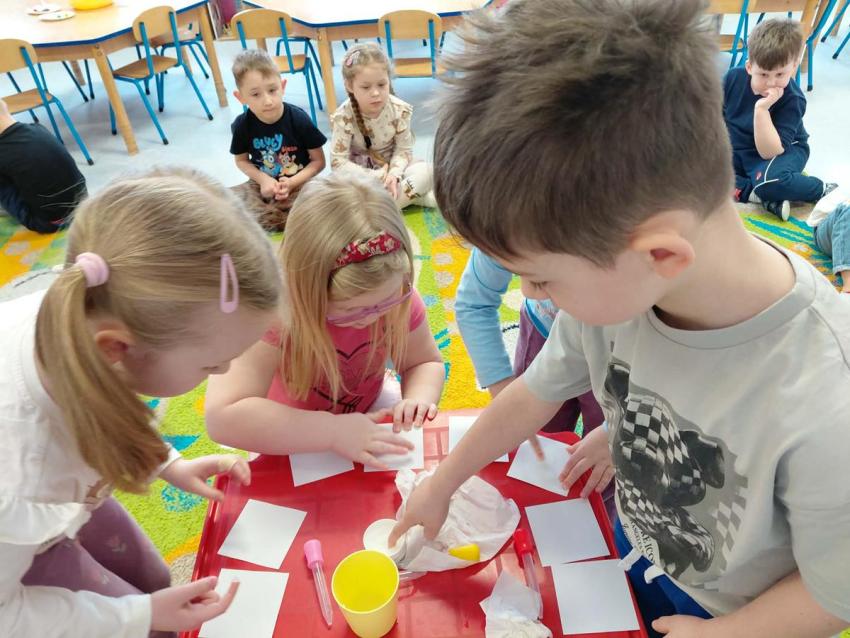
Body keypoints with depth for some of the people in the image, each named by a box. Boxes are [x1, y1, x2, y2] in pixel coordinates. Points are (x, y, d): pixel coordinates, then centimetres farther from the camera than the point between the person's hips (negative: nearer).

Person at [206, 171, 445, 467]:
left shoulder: (397, 297, -21)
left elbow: (426, 363, -5)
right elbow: (223, 417, -40)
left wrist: (418, 398, -27)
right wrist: (334, 431, -43)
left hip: (369, 412, 3)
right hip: (295, 434, -2)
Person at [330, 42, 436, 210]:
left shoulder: (400, 110, -15)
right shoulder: (343, 117, -22)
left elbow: (404, 149, -10)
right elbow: (338, 162, -22)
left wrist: (394, 174, -31)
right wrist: (374, 176, -29)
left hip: (392, 167, 1)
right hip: (362, 173, -1)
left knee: (424, 171, -26)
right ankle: (415, 197, -25)